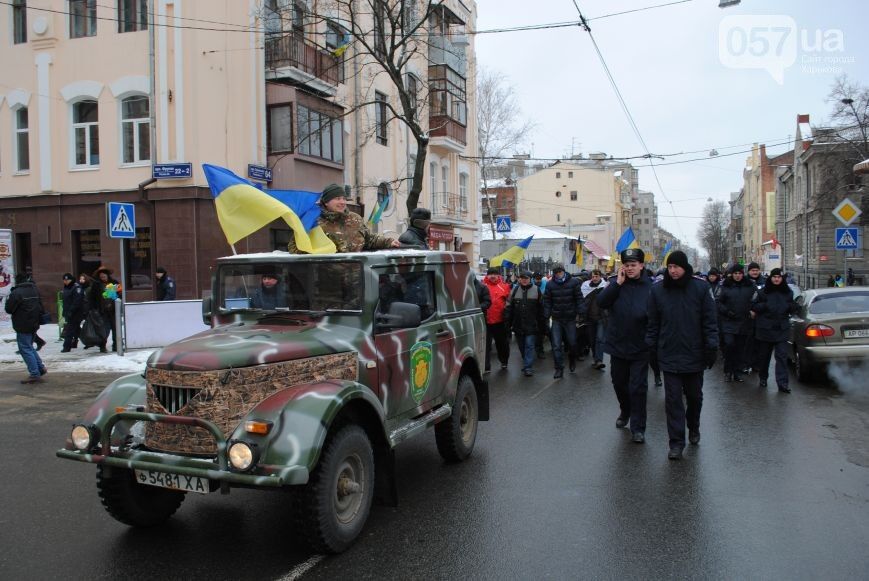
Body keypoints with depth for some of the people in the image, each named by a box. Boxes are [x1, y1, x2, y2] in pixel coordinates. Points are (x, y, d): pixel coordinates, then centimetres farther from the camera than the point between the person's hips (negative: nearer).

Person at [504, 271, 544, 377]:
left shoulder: (536, 290, 1)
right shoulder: (514, 290, 5)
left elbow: (541, 308, 5)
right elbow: (508, 307, 4)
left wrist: (540, 323, 3)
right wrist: (508, 323, -2)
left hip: (531, 325, -3)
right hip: (518, 324, 3)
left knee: (529, 345, -6)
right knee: (521, 346, 12)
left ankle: (528, 367, -6)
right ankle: (527, 363, 30)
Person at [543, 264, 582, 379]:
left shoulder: (573, 282, -6)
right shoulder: (550, 284, -2)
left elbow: (579, 298, -4)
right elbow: (547, 301, 0)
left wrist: (579, 313, -11)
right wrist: (546, 317, -5)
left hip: (570, 318, -1)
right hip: (556, 319, 1)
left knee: (572, 342, 10)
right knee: (556, 345, -2)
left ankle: (572, 359, 39)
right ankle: (559, 368, 5)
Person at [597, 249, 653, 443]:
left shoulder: (650, 286, -8)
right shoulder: (616, 283, 0)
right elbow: (601, 302, -15)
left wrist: (644, 314, -22)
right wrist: (618, 283, -19)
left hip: (640, 347, -3)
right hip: (617, 345, 3)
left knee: (638, 387, 1)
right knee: (619, 383, 19)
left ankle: (638, 428, 11)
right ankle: (625, 412, 44)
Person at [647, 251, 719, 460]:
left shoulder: (701, 288, -4)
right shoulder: (657, 290, -1)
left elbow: (709, 321, -3)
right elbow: (653, 323, 4)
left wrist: (711, 348, -6)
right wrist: (651, 348, 2)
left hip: (694, 355, 0)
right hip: (669, 355, 0)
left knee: (695, 396, 17)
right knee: (673, 399, 0)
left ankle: (693, 428, 42)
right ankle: (676, 442, 7)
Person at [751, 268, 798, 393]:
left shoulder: (788, 292, 7)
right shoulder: (763, 291, 0)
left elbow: (793, 309, 15)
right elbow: (754, 306, -1)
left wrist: (792, 306, -8)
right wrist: (765, 305, -18)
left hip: (782, 329, 1)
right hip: (765, 328, -1)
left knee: (782, 356, -7)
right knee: (764, 355, 11)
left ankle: (782, 383, -8)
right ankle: (763, 378, 30)